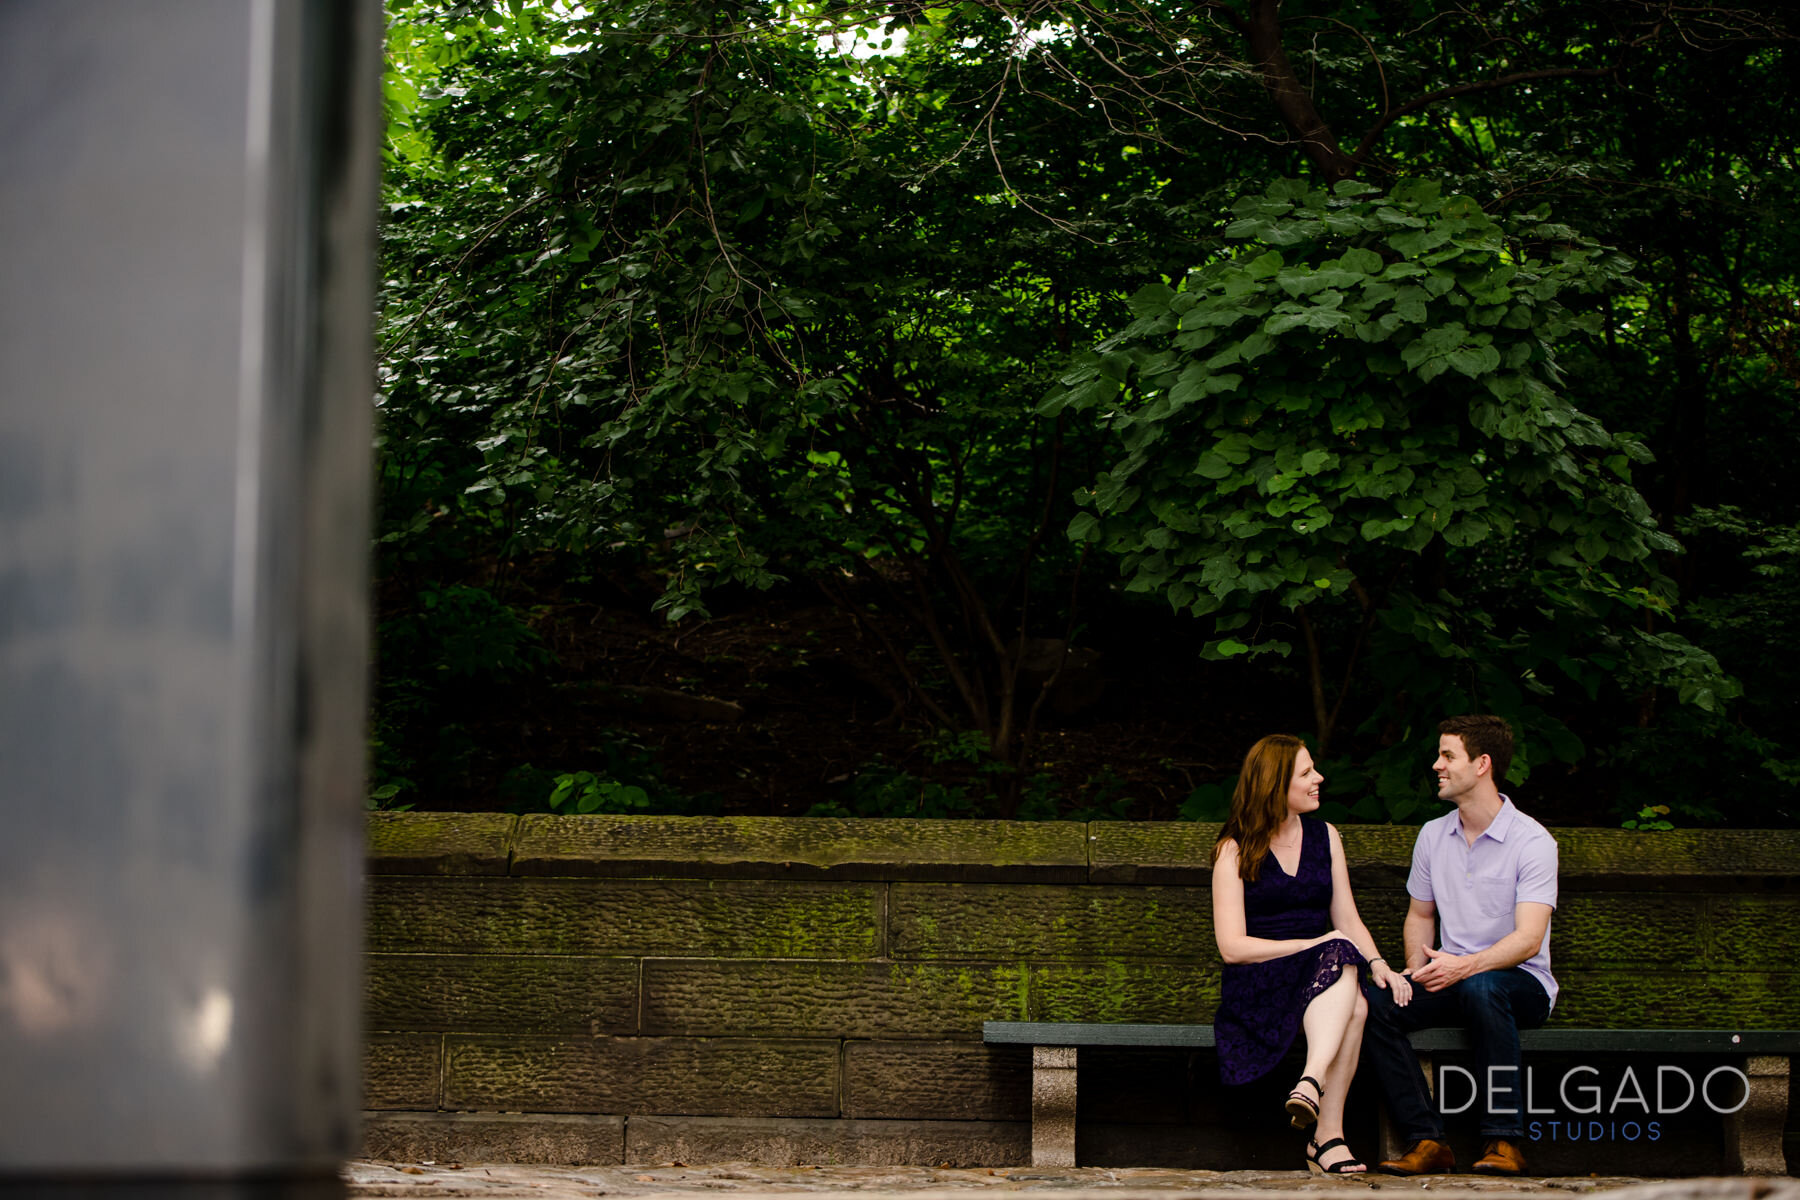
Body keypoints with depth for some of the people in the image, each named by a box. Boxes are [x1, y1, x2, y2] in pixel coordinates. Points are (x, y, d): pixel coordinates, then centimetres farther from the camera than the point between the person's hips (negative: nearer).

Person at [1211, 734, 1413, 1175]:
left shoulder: (1324, 837, 17)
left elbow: (1347, 919, 14)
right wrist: (1316, 945, -15)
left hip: (1319, 978, 4)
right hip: (1255, 987, -4)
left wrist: (1377, 963, -8)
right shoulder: (1235, 851, 2)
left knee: (1355, 1005, -34)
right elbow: (1232, 947, -7)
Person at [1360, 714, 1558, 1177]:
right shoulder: (1433, 835, 10)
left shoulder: (1532, 841, -10)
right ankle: (1427, 1140, -27)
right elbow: (1420, 914, 22)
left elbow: (1528, 939, -19)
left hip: (1520, 982, -5)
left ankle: (1504, 1140, -35)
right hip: (1452, 979, 5)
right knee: (1372, 1002, -23)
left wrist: (1466, 966, -34)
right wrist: (1418, 965, 0)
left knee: (1481, 987, -41)